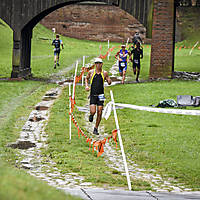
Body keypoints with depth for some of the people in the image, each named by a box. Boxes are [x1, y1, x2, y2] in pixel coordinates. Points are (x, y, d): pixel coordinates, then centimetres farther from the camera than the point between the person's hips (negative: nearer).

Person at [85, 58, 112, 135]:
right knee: (93, 112, -15)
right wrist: (86, 86, 1)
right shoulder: (91, 72, 1)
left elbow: (109, 83, 10)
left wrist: (109, 80, -15)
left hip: (100, 95, 1)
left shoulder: (104, 73, 1)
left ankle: (96, 129, 12)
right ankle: (91, 116, 23)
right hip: (93, 95, -1)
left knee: (99, 113, -1)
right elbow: (86, 78, 19)